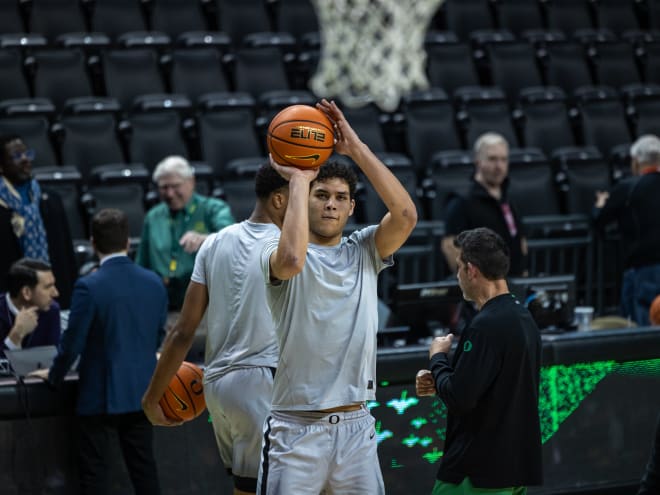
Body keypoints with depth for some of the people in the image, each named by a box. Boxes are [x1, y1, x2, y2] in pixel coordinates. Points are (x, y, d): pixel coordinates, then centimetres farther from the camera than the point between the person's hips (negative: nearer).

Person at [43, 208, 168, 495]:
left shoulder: (88, 287, -16)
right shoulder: (154, 283, 0)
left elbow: (72, 342, -13)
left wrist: (54, 376, 5)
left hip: (100, 396, -5)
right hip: (142, 393, 5)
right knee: (144, 470, 11)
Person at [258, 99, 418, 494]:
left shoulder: (363, 253, 8)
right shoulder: (278, 254, -3)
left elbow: (406, 215, -10)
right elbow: (292, 259, -29)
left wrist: (356, 148, -10)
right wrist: (299, 179, -17)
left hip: (356, 427, 4)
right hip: (296, 429, -4)